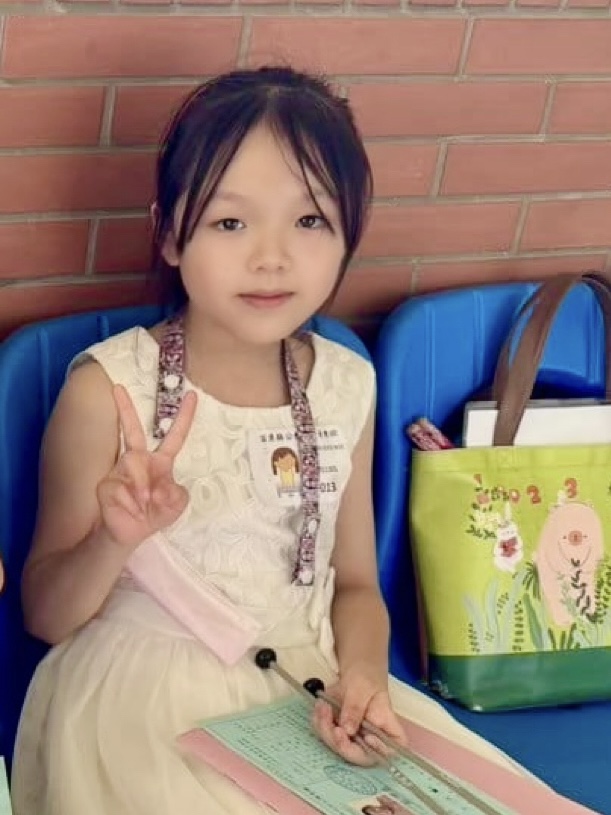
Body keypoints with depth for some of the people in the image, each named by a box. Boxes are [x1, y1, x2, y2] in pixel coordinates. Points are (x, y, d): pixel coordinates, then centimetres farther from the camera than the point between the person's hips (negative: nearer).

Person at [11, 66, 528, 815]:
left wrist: (362, 671, -9)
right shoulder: (109, 388, -11)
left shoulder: (347, 385, 1)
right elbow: (46, 616, -5)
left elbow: (354, 583, 11)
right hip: (145, 697, -4)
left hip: (306, 687, 4)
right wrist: (115, 540, -25)